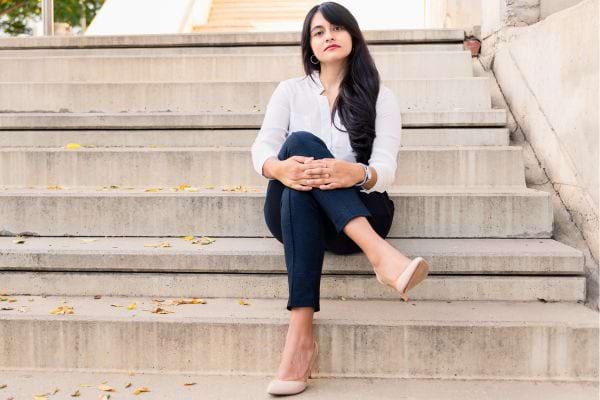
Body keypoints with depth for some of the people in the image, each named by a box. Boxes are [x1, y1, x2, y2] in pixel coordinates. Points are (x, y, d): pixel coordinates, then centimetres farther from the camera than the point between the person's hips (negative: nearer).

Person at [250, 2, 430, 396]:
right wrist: (279, 168, -30)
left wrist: (357, 173, -35)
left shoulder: (381, 97, 7)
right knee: (300, 143, -30)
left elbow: (385, 168, -8)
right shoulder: (291, 90, 12)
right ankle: (379, 252, -48)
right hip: (292, 214, 2)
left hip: (359, 215, -1)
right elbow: (262, 146, -3)